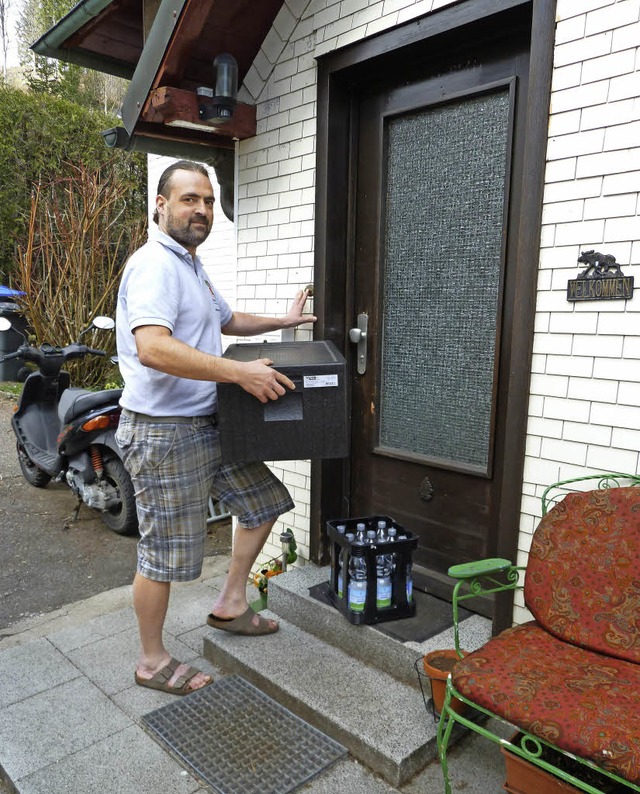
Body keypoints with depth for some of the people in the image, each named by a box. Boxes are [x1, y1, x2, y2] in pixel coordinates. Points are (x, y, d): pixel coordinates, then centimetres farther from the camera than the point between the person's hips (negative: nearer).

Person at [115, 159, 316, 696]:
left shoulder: (191, 265, 18)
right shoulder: (155, 264, -17)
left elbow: (226, 320, 34)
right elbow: (152, 348, -33)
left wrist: (283, 321, 27)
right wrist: (240, 373, -31)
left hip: (206, 425, 10)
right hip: (164, 432, -10)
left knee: (264, 500, 16)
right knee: (165, 553, 3)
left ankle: (230, 605, 31)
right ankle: (152, 662, 24)